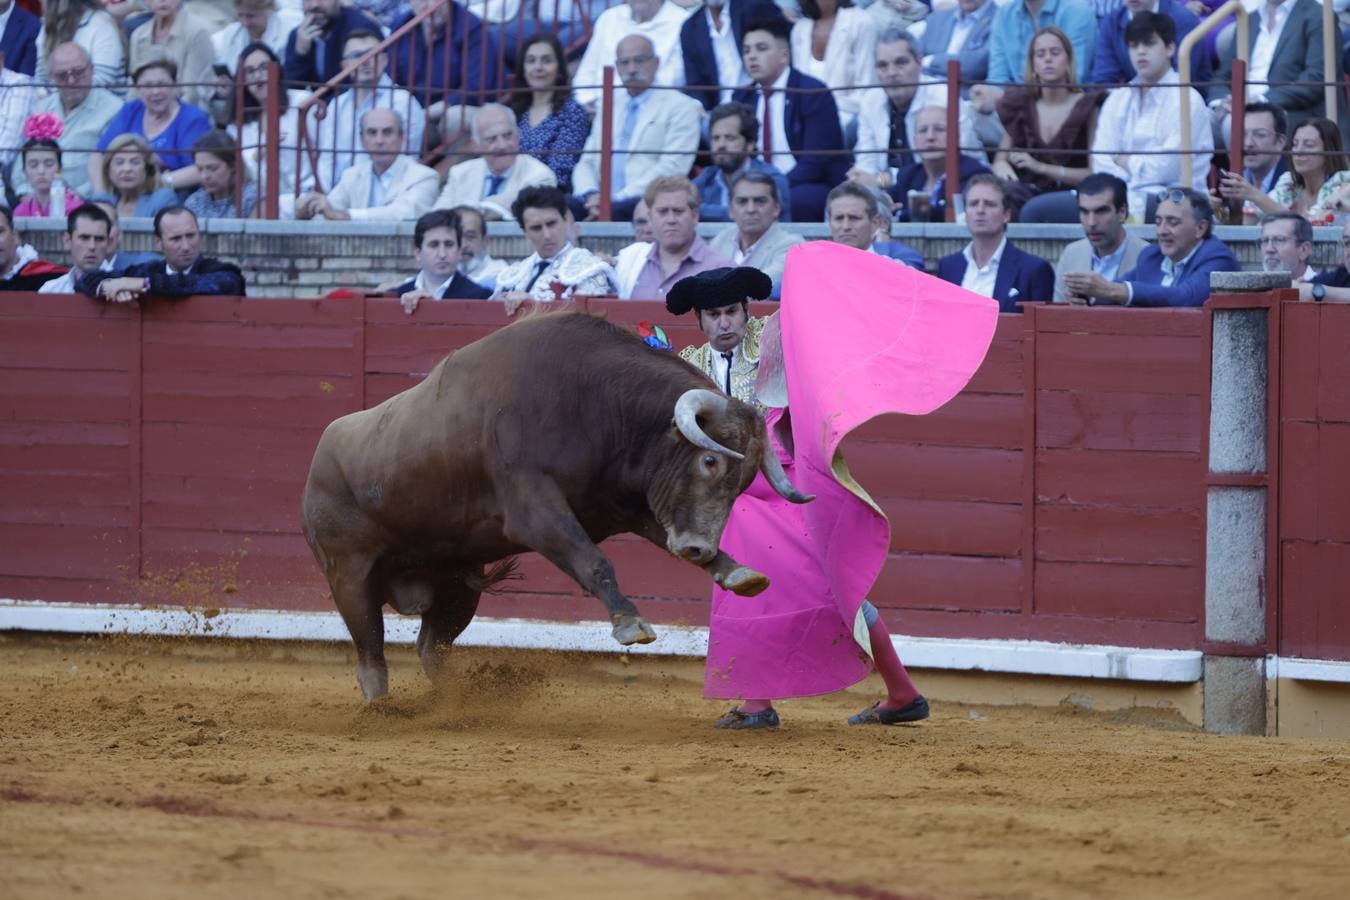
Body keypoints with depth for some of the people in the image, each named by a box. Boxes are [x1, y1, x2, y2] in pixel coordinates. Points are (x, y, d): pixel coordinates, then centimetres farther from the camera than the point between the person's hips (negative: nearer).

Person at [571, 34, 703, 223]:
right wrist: (591, 196, -4)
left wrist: (618, 200, -15)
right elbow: (586, 164, 21)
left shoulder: (680, 107, 7)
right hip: (601, 202, 5)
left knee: (617, 211, -40)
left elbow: (672, 167, -6)